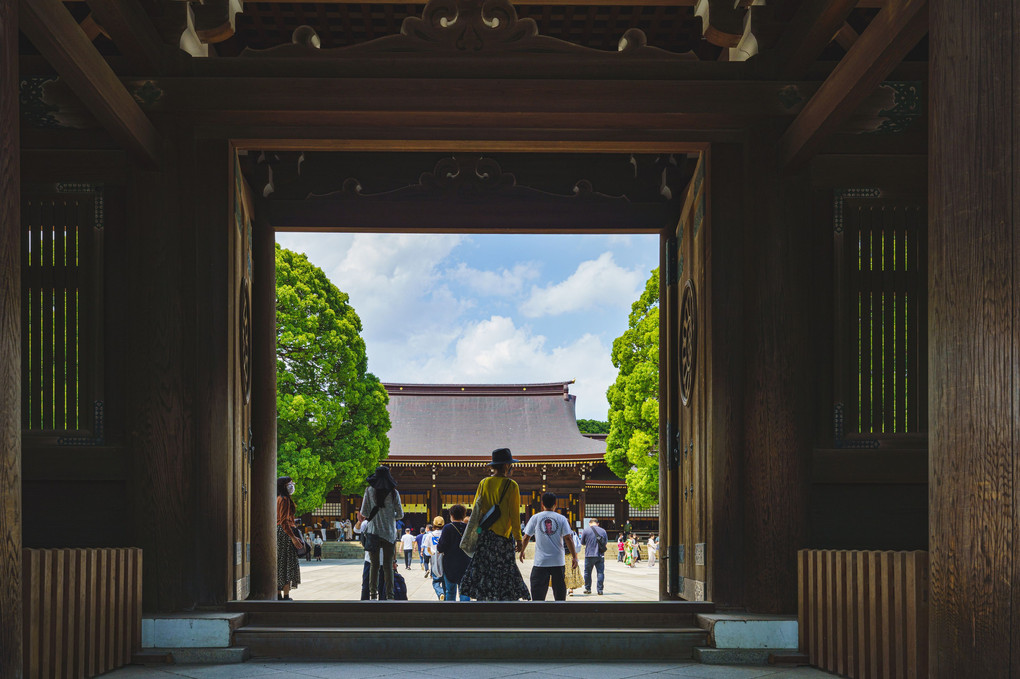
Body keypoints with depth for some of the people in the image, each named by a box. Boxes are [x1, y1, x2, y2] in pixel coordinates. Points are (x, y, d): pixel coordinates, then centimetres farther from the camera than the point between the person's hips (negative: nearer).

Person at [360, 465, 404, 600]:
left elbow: (364, 513, -3)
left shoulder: (369, 490, -3)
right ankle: (390, 594, 2)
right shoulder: (394, 492, -1)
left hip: (373, 531, 0)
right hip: (389, 532, 0)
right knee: (388, 565, 5)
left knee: (374, 564, 5)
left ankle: (373, 594, 2)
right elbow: (400, 514, 3)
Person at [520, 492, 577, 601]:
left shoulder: (535, 518, 1)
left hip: (540, 561, -1)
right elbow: (568, 538, -3)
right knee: (559, 589, 10)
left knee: (538, 592, -3)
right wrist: (574, 556, 2)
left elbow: (527, 537, 4)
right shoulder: (561, 519, 1)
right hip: (558, 561, 1)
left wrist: (522, 551, 20)